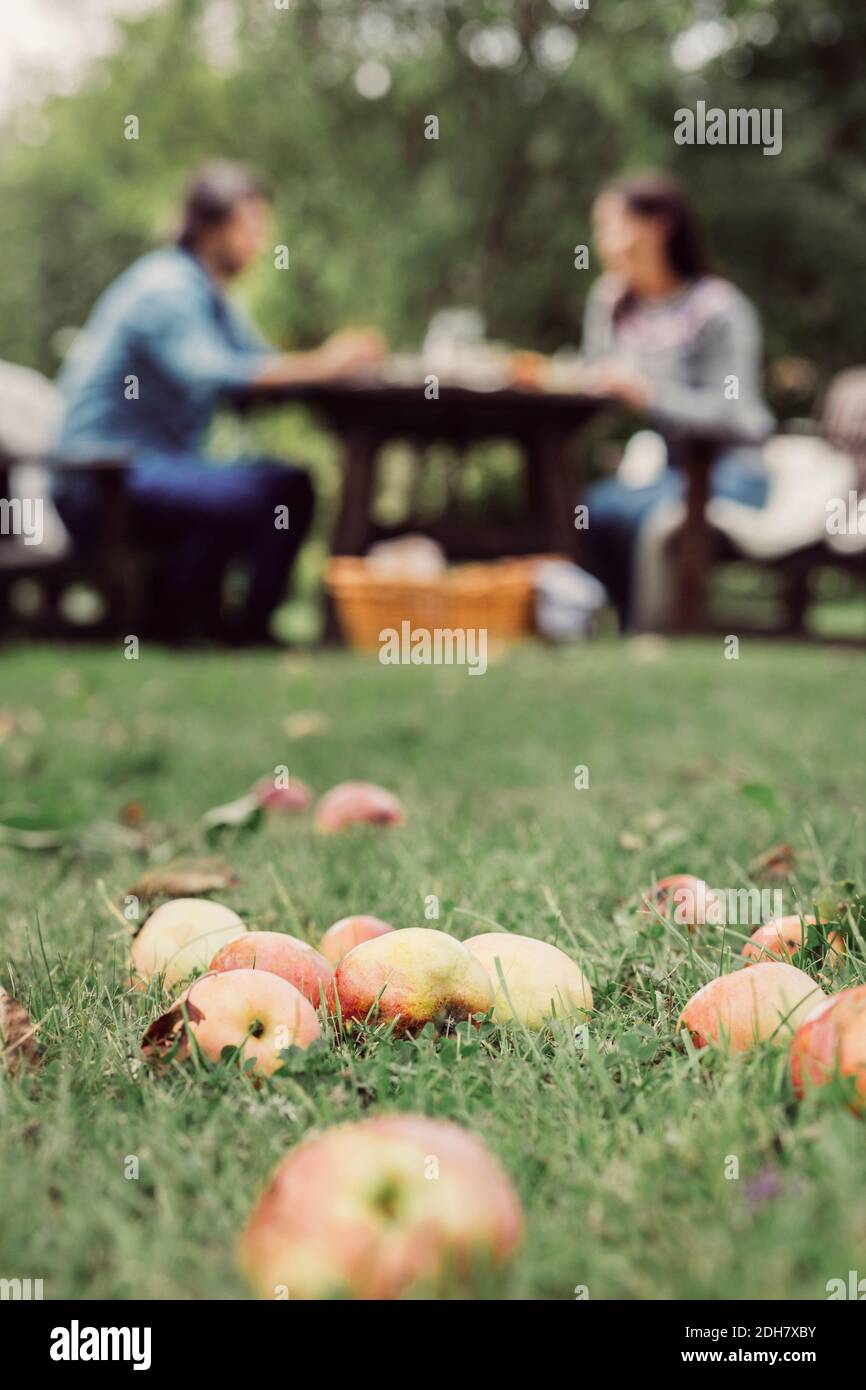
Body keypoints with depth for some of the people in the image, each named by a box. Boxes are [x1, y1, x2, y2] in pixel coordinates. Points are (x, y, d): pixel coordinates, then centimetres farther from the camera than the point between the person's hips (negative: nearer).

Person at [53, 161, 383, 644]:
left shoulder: (209, 295, 17)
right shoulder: (165, 288, -15)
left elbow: (259, 363, 9)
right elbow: (206, 372, -31)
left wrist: (340, 356, -9)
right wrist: (320, 365, -31)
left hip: (164, 463, 10)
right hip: (103, 481, -10)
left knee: (290, 486, 2)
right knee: (243, 494, -31)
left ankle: (251, 627, 5)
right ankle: (168, 627, -15)